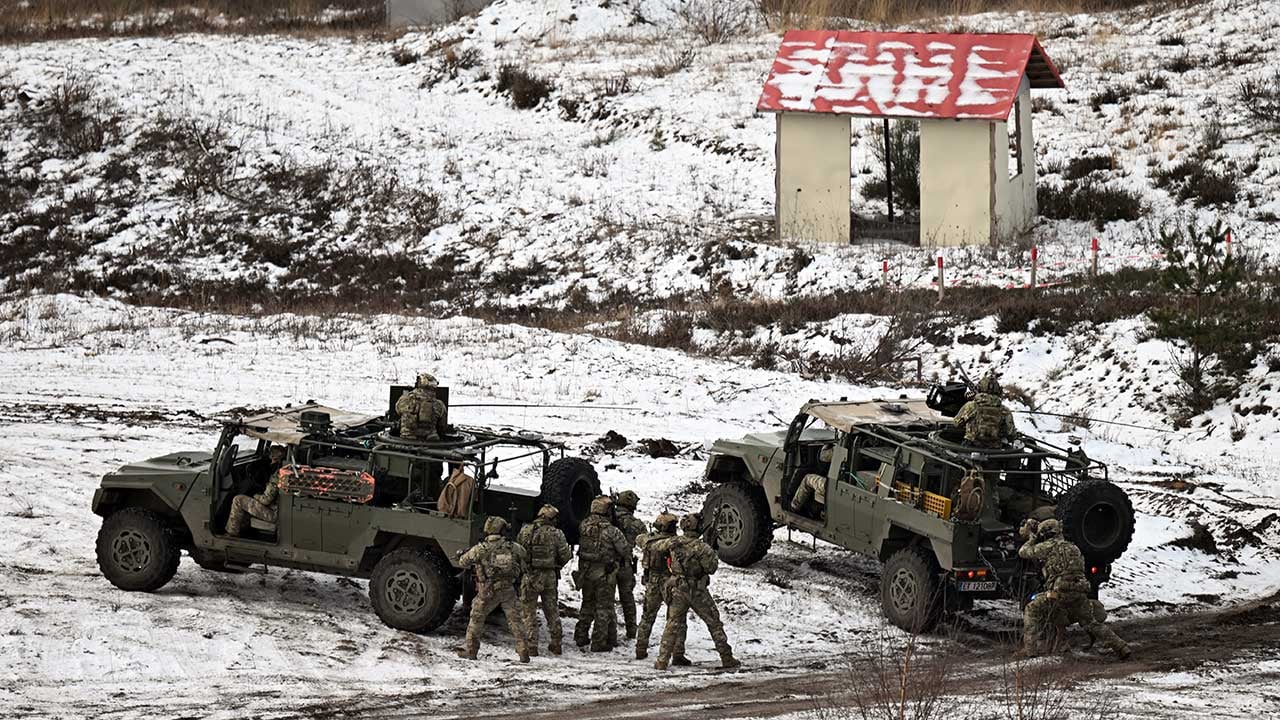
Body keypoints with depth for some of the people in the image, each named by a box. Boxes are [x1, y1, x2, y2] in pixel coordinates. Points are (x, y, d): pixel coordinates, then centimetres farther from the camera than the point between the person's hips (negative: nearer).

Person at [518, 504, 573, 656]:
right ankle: (556, 643, 21)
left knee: (529, 611, 5)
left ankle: (531, 645, 0)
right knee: (552, 611, 15)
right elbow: (565, 555, -3)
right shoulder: (556, 534, -4)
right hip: (550, 576, 1)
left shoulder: (525, 531, -1)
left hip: (530, 575, -1)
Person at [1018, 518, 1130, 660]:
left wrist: (1031, 539, 35)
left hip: (1060, 592, -6)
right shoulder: (1073, 547, 24)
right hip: (1080, 594, 6)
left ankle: (1030, 648, 3)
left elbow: (1023, 552, 14)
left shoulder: (1048, 547, 4)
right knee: (1093, 623, 15)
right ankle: (1121, 648, 7)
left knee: (1031, 611, 11)